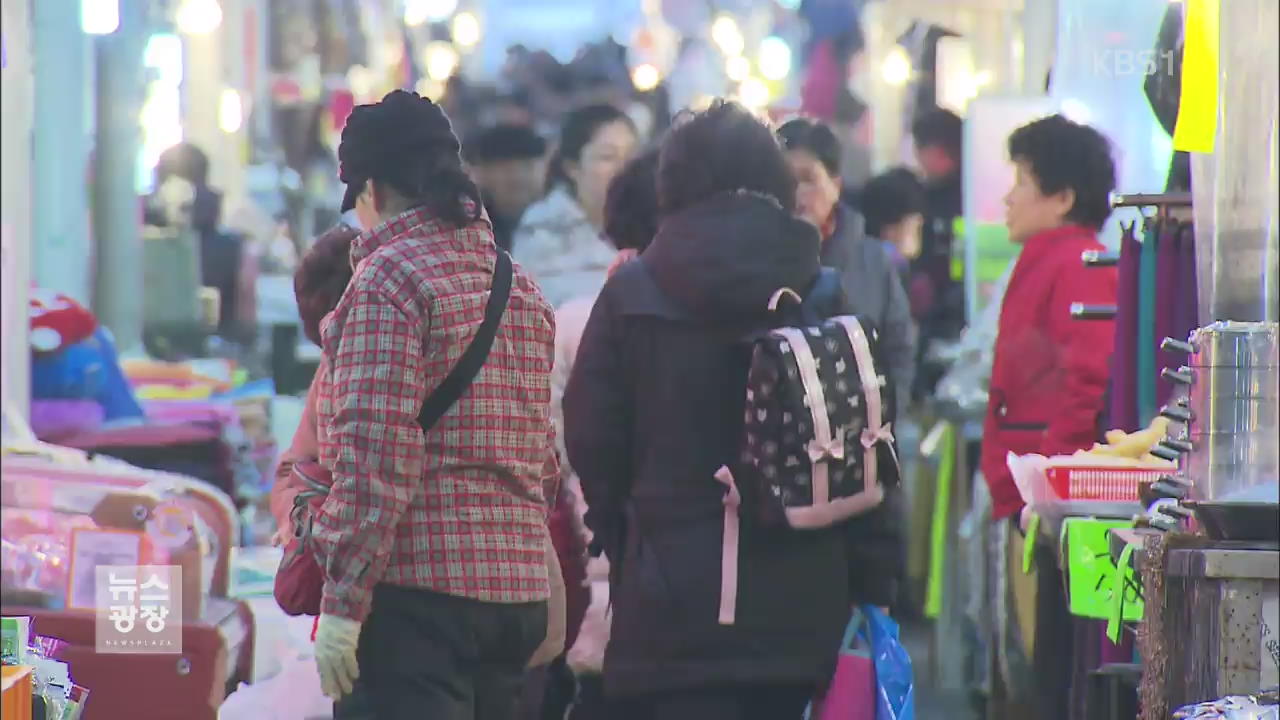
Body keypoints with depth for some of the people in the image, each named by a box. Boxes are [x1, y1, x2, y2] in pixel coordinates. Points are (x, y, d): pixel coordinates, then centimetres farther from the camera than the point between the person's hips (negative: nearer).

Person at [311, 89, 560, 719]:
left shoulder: (389, 275, -8)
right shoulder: (520, 285, 18)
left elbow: (376, 454, -15)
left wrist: (341, 603, -14)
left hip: (418, 589, -8)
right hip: (520, 590, 8)